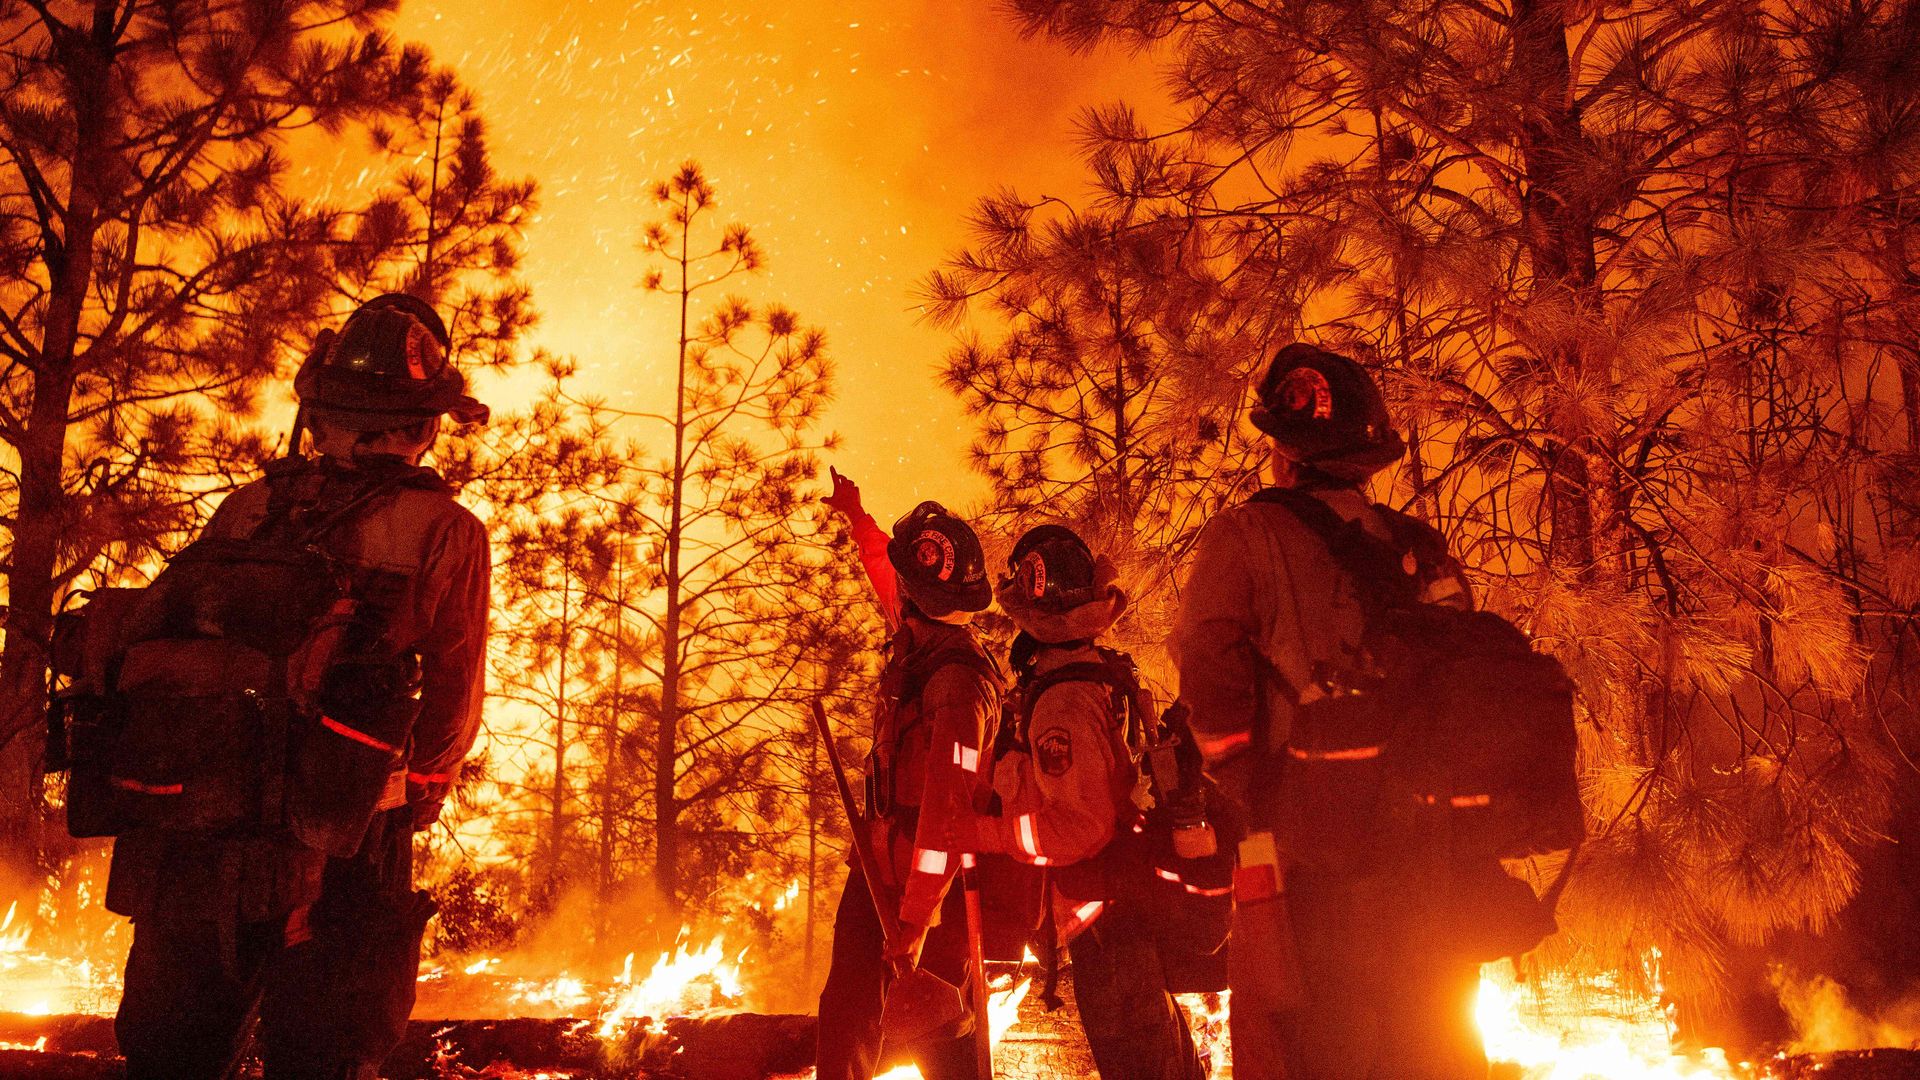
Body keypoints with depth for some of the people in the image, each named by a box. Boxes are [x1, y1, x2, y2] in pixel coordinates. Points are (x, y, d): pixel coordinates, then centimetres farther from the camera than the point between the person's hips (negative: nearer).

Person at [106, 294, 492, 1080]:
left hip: (191, 835, 4)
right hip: (337, 860, -3)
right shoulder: (444, 531, -6)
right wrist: (410, 801, 14)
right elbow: (454, 697, -3)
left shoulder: (248, 508, 4)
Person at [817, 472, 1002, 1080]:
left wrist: (917, 918, -26)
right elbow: (885, 574, 25)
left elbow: (947, 807, -27)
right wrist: (855, 516, 36)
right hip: (880, 863, 9)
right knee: (846, 1013, 11)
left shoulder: (959, 681, -25)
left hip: (930, 877, -9)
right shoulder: (913, 638, 1)